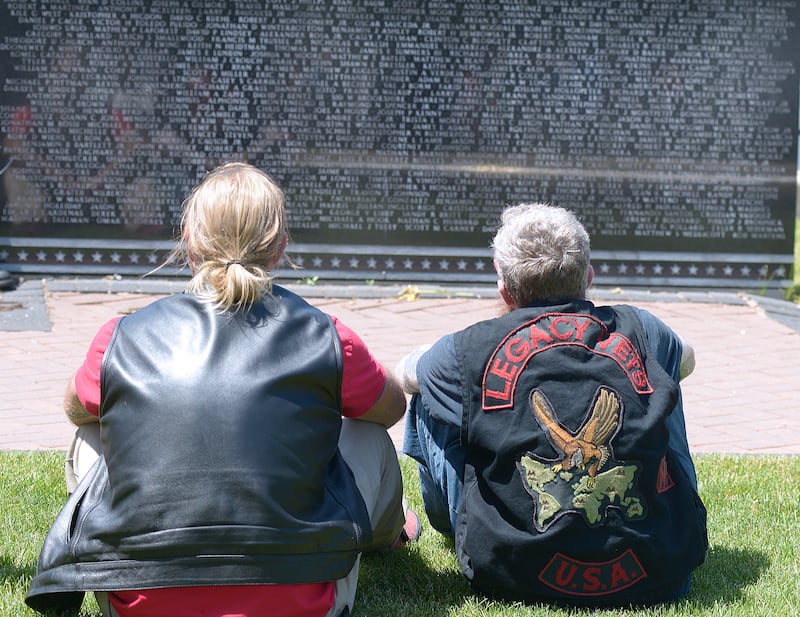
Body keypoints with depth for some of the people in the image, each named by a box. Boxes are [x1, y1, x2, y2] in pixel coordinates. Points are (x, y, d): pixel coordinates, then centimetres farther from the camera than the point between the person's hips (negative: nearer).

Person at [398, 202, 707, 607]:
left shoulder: (470, 350, -4)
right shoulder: (638, 331, 2)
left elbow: (405, 374, 21)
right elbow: (685, 360, 29)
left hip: (517, 581, -2)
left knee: (428, 402, 19)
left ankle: (452, 529, 50)